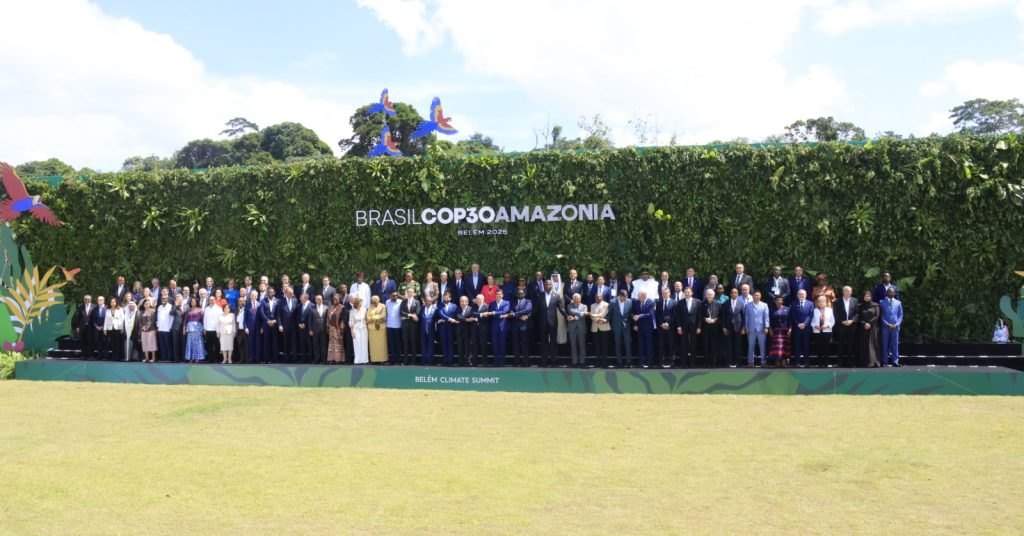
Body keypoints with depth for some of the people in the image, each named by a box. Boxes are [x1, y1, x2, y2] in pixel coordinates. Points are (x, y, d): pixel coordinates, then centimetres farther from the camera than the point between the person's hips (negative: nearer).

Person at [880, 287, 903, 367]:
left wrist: (896, 324, -7)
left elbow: (901, 315, 7)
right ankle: (885, 361, 5)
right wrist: (887, 324, -10)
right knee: (885, 344, 2)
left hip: (895, 327, 2)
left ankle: (895, 361, 9)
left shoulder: (898, 303, 6)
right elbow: (881, 315, -1)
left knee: (895, 344, 4)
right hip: (885, 327, -2)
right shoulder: (882, 302, 1)